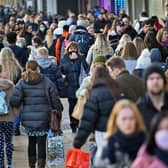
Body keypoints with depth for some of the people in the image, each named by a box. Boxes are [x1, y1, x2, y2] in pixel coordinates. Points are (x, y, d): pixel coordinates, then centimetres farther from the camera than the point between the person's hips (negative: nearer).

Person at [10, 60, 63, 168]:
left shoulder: (22, 83, -1)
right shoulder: (46, 82, -5)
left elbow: (15, 101, -9)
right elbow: (55, 100, -3)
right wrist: (59, 111, 12)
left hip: (28, 119, 2)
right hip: (43, 119, -2)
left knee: (31, 142, 19)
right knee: (41, 143, 2)